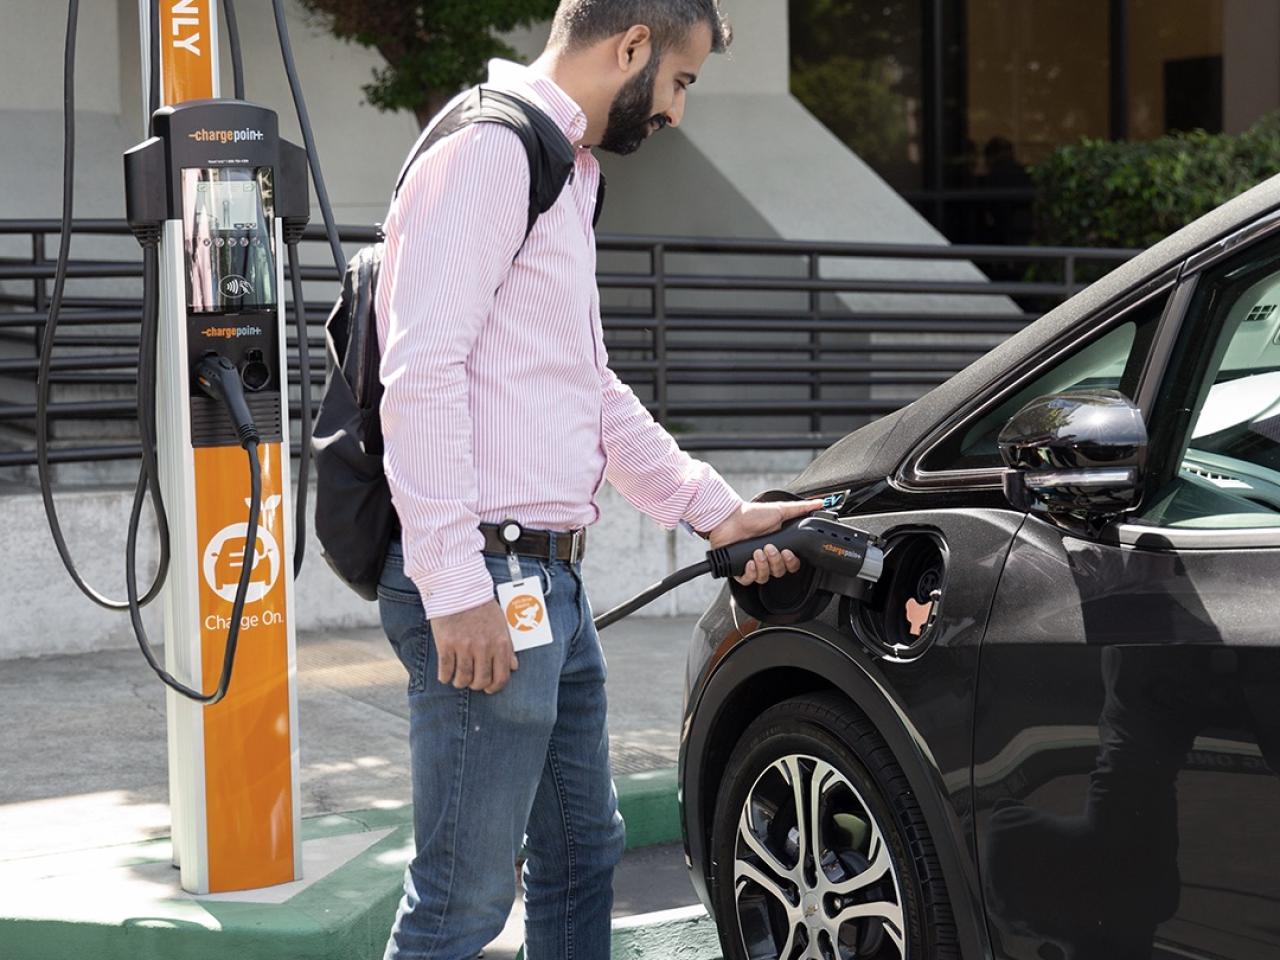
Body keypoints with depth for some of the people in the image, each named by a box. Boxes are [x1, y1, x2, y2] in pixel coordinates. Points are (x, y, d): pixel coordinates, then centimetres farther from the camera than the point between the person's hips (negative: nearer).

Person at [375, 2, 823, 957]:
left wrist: (717, 509, 22)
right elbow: (422, 371, -21)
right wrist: (454, 586, -24)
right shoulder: (492, 147, -11)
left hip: (551, 579, 11)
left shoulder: (564, 171, 21)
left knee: (583, 855, 19)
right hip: (488, 581, -10)